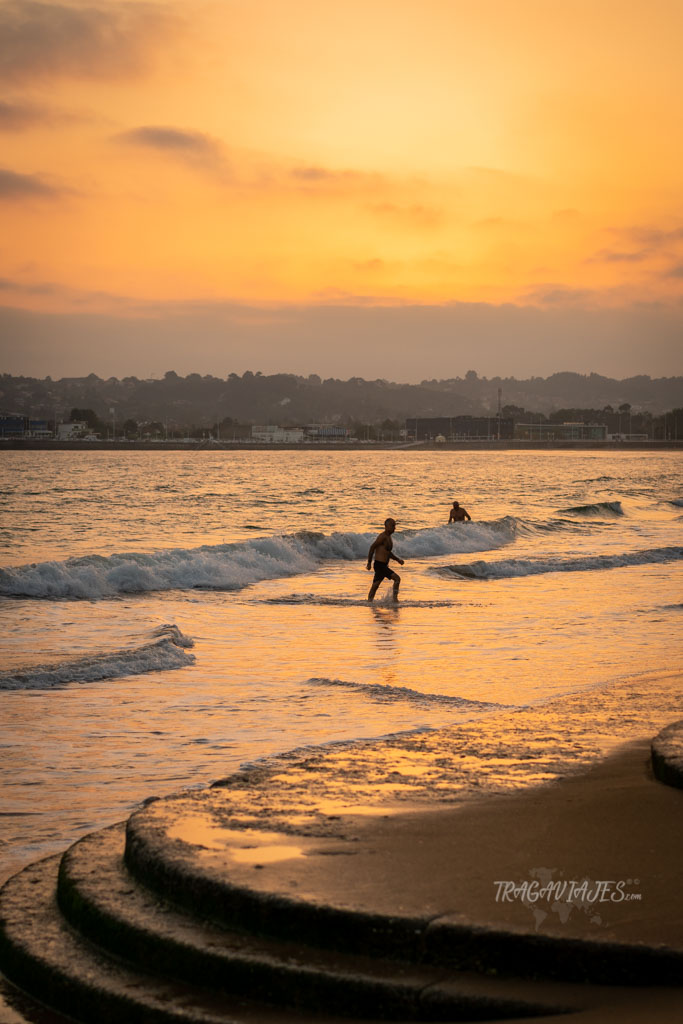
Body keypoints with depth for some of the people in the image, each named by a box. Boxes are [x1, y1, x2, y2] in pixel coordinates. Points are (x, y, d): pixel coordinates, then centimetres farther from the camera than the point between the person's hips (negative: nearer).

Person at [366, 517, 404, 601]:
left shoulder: (388, 537, 16)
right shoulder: (383, 537, -13)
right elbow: (372, 547, -16)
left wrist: (398, 560, 13)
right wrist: (369, 563, -16)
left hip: (384, 565, 10)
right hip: (380, 565, -10)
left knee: (375, 586, 12)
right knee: (397, 578, -13)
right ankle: (395, 598, -10)